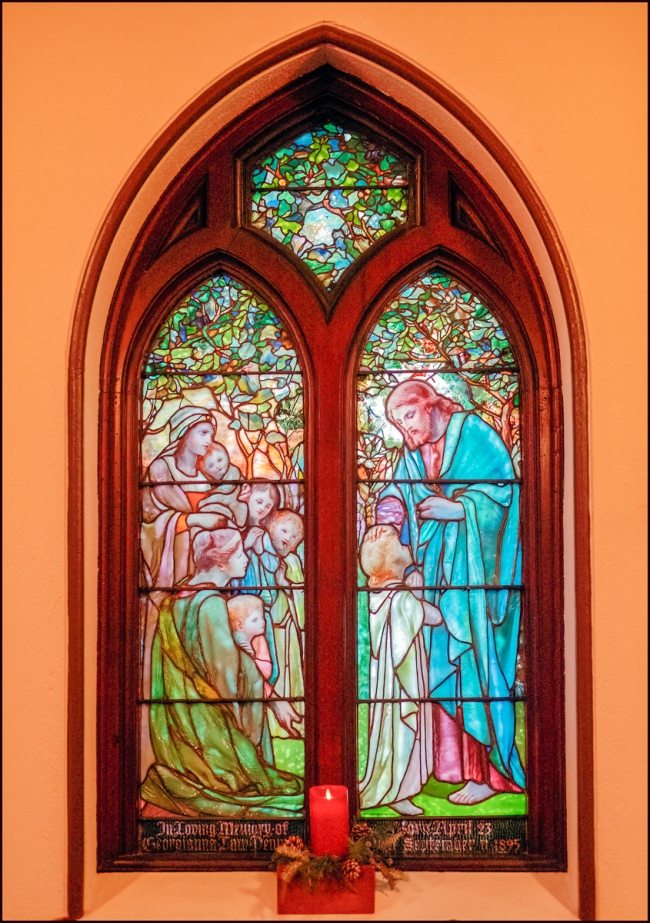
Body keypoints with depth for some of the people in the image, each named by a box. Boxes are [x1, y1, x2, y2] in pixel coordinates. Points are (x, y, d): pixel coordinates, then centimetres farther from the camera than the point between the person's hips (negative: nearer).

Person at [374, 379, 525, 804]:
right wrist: (415, 564, -1)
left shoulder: (475, 433, -3)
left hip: (476, 568, -6)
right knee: (441, 660, 2)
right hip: (438, 569, 6)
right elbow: (404, 516, 14)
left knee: (475, 659, -9)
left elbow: (503, 490, -8)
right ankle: (453, 763, 8)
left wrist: (457, 508, -19)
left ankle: (487, 770, -4)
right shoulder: (410, 458, 14)